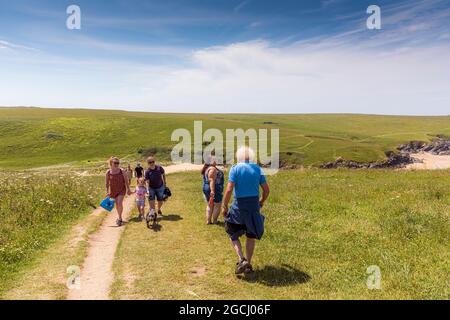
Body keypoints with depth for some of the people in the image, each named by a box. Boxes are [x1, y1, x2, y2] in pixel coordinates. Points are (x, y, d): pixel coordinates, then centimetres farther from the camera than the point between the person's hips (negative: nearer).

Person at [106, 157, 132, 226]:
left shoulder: (121, 171, -10)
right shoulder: (108, 172, -6)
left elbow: (126, 181, -3)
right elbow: (107, 183, 0)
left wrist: (128, 189, -1)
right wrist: (107, 191, -3)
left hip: (121, 190, -2)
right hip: (113, 190, 3)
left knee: (120, 203, -16)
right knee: (117, 204, 14)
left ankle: (120, 218, -3)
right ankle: (119, 218, 32)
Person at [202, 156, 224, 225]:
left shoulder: (208, 168, 11)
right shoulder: (212, 169, -19)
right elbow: (211, 180, -26)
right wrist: (212, 191, -30)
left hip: (206, 188, 10)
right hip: (215, 190, -10)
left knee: (210, 205, 16)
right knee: (217, 205, 4)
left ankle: (208, 220, 18)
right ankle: (215, 221, 13)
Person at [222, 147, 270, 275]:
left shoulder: (235, 169, -8)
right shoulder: (257, 169, 2)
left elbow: (229, 190, -16)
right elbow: (266, 190, 3)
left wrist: (225, 206, -5)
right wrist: (261, 202, 20)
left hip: (239, 205, -3)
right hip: (254, 204, 4)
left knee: (233, 234, 14)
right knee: (251, 236, 18)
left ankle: (242, 260, -2)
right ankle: (248, 264, 25)